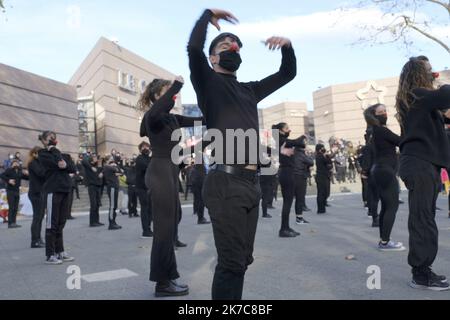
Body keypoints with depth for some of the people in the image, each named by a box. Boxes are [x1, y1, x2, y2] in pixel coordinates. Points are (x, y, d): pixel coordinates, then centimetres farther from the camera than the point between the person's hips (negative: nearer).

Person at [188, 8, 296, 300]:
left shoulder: (250, 90, 22)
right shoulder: (208, 82, 4)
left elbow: (288, 73, 30)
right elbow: (194, 47, -14)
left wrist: (287, 45, 13)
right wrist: (209, 15, 3)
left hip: (252, 182, 7)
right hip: (226, 181, -7)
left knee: (242, 260, 14)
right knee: (232, 262, -6)